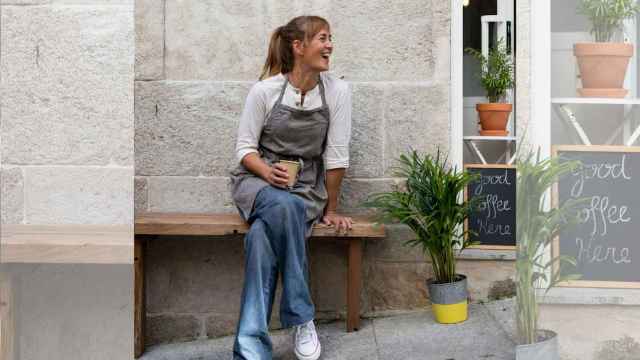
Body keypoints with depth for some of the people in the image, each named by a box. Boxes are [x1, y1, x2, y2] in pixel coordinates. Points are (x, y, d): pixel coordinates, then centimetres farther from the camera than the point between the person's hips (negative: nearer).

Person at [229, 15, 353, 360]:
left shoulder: (337, 90, -5)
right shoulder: (265, 90, -8)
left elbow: (336, 156, -3)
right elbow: (245, 147, -2)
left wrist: (330, 210, 0)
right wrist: (267, 172, -23)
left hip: (306, 185, 1)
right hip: (257, 179, -1)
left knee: (261, 235, -33)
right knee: (284, 207, -38)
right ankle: (301, 318, -26)